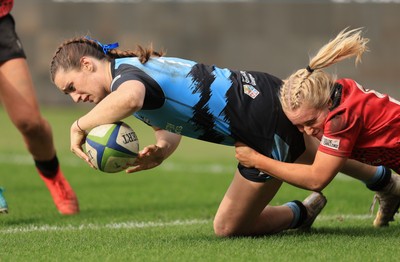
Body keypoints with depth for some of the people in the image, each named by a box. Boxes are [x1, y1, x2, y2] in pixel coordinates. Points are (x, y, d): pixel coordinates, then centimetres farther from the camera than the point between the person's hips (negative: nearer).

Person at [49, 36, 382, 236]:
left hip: (269, 125, -10)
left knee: (229, 227, 4)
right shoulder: (142, 69, 9)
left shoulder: (125, 70, -20)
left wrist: (80, 126, -32)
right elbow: (171, 132, 14)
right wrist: (158, 152, -9)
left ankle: (301, 213, 21)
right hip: (263, 92, 10)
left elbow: (130, 97, -47)